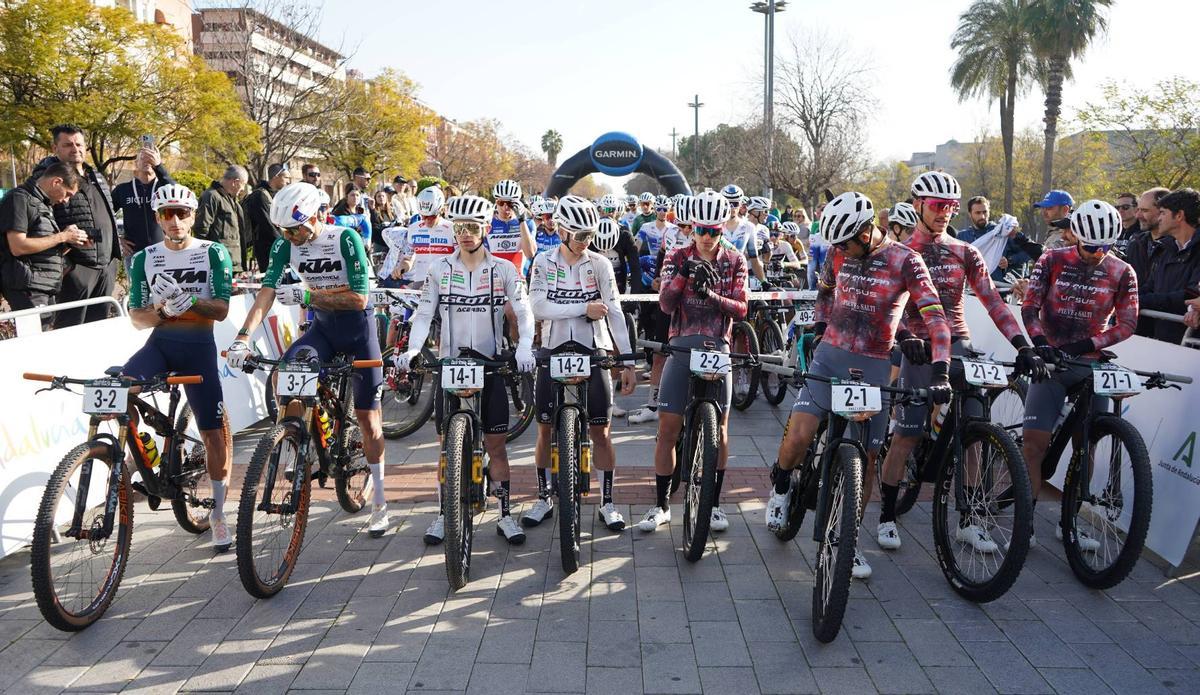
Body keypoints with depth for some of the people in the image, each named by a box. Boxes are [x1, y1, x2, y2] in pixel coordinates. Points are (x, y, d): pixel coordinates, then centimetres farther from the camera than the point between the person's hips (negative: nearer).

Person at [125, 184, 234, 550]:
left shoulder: (214, 253, 1)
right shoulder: (144, 259, 7)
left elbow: (221, 310, -7)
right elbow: (137, 317, 4)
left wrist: (189, 301, -26)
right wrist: (160, 309, -17)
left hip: (199, 345, -2)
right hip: (160, 342, 2)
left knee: (215, 433, -1)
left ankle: (218, 514, 14)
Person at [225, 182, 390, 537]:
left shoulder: (345, 239, -21)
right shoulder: (284, 246, -8)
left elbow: (359, 298, -25)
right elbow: (267, 292, -15)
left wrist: (307, 295, -32)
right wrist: (243, 337, -28)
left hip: (358, 327, -4)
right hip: (322, 326, 4)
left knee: (367, 418, 0)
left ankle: (379, 502, 12)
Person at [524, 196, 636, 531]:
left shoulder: (600, 264, -3)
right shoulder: (544, 261, -1)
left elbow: (615, 313, -6)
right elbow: (538, 308, -12)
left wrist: (629, 362, -11)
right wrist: (585, 307, -19)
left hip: (593, 354, -1)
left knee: (600, 431, 2)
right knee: (546, 430, 7)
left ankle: (607, 503, 14)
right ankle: (544, 499, 22)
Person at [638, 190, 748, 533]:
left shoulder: (734, 261, 5)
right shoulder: (678, 258, 3)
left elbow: (740, 309, -4)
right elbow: (665, 304, -10)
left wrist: (710, 293, -20)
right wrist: (684, 274, -26)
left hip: (718, 349, 1)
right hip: (682, 347, 0)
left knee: (719, 429, 6)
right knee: (668, 429, -1)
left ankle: (713, 503, 20)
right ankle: (661, 504, 11)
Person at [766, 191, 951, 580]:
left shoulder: (905, 261, -10)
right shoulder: (838, 253, 1)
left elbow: (935, 318, -17)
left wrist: (939, 372, -28)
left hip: (873, 367, -2)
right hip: (830, 357, 2)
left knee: (866, 459, 3)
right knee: (797, 438, -15)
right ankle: (781, 487, 18)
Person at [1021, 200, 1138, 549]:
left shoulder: (1122, 272, 0)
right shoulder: (1052, 260, -3)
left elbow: (1127, 324, -1)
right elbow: (1029, 308, -6)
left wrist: (1086, 344, -16)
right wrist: (1040, 343, -23)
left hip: (1091, 364, 2)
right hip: (1051, 360, -2)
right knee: (1035, 442, -9)